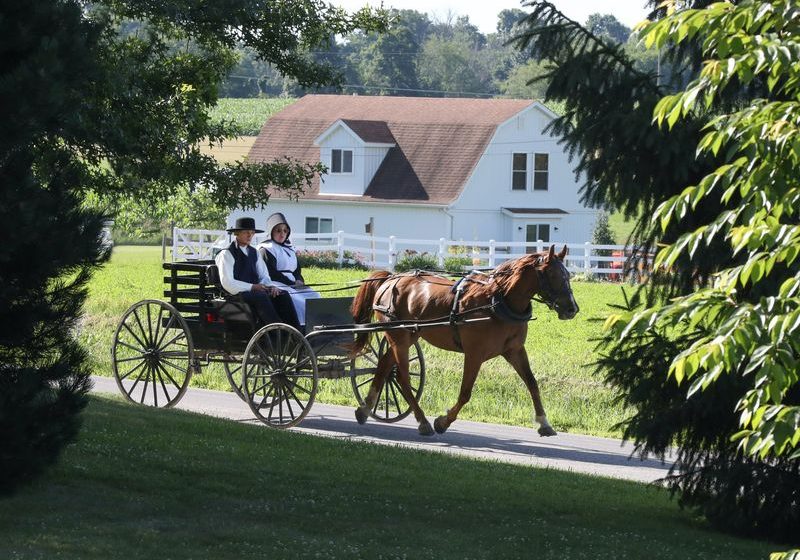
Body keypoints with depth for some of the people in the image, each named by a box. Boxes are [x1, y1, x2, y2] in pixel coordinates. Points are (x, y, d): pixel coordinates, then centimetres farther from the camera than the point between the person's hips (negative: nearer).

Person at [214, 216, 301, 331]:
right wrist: (252, 287, -19)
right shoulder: (227, 254, -3)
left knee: (283, 295, -18)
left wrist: (271, 286, -7)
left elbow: (264, 276, 17)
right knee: (261, 296, -36)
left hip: (254, 290, 7)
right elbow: (227, 283, -13)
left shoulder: (254, 252, 19)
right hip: (237, 294, -7)